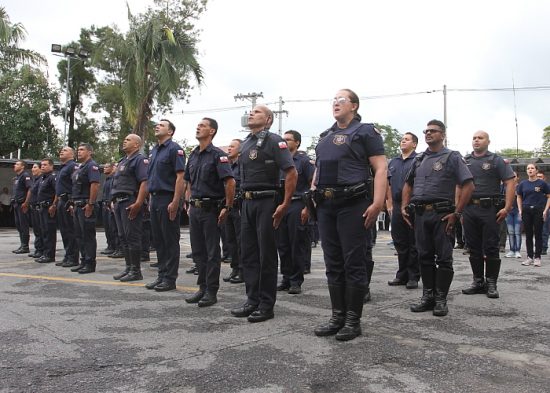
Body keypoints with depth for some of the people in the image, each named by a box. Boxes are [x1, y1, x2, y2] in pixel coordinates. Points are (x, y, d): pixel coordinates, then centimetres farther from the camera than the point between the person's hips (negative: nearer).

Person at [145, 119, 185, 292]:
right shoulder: (154, 151, 18)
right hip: (155, 200, 9)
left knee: (170, 241, -2)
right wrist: (151, 198, 15)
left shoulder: (174, 149, -8)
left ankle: (170, 278, 4)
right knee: (158, 241, 12)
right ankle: (162, 275, 20)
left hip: (168, 200, -8)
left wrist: (175, 202, -21)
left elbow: (180, 177, -15)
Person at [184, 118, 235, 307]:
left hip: (211, 208, -7)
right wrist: (191, 203, 17)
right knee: (198, 251, 12)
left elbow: (230, 182, -17)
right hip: (195, 208, 8)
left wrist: (227, 208, -18)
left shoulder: (218, 155, -10)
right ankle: (202, 288, 23)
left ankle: (211, 292, 7)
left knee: (212, 252, 0)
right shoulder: (193, 155, 13)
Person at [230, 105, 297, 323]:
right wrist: (243, 202, 15)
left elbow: (291, 173, -14)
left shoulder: (273, 141, -7)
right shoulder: (245, 144, 17)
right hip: (247, 203, 8)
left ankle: (266, 305, 7)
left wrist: (285, 204, -18)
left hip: (266, 202, -8)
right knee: (248, 254, 10)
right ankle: (252, 301, 19)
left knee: (266, 255, -2)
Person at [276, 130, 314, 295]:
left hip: (297, 206, -6)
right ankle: (286, 278, 17)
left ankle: (296, 281, 5)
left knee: (297, 246, -2)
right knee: (282, 245, 8)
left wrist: (307, 208, -15)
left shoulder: (304, 160, -1)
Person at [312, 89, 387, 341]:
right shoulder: (325, 137, 20)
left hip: (353, 205, -7)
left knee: (354, 263, -2)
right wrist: (313, 194, 14)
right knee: (333, 264, 10)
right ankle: (337, 317, 19)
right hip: (326, 206, 7)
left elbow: (381, 169, -8)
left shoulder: (365, 132, 0)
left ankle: (353, 320, 8)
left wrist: (377, 203, -19)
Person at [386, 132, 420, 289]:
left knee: (413, 243, 0)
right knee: (399, 242, 10)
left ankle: (413, 277, 7)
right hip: (397, 207, 6)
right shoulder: (393, 162, 17)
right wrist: (389, 204, 12)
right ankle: (402, 275, 20)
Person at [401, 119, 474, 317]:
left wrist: (457, 213, -13)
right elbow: (408, 184, 24)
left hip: (442, 214, -5)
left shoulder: (452, 157, 0)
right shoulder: (419, 159, 17)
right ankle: (428, 296, 17)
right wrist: (404, 206, 9)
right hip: (420, 214, 5)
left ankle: (441, 299, 6)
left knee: (443, 258, -1)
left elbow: (468, 185, -7)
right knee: (424, 256, 9)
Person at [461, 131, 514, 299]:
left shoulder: (496, 160, 2)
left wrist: (507, 207, -14)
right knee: (474, 248, 9)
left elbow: (509, 183, -4)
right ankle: (478, 281, 18)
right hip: (469, 209, 4)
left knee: (490, 248, -1)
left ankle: (491, 283, 7)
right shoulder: (464, 161, 14)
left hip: (490, 209, -4)